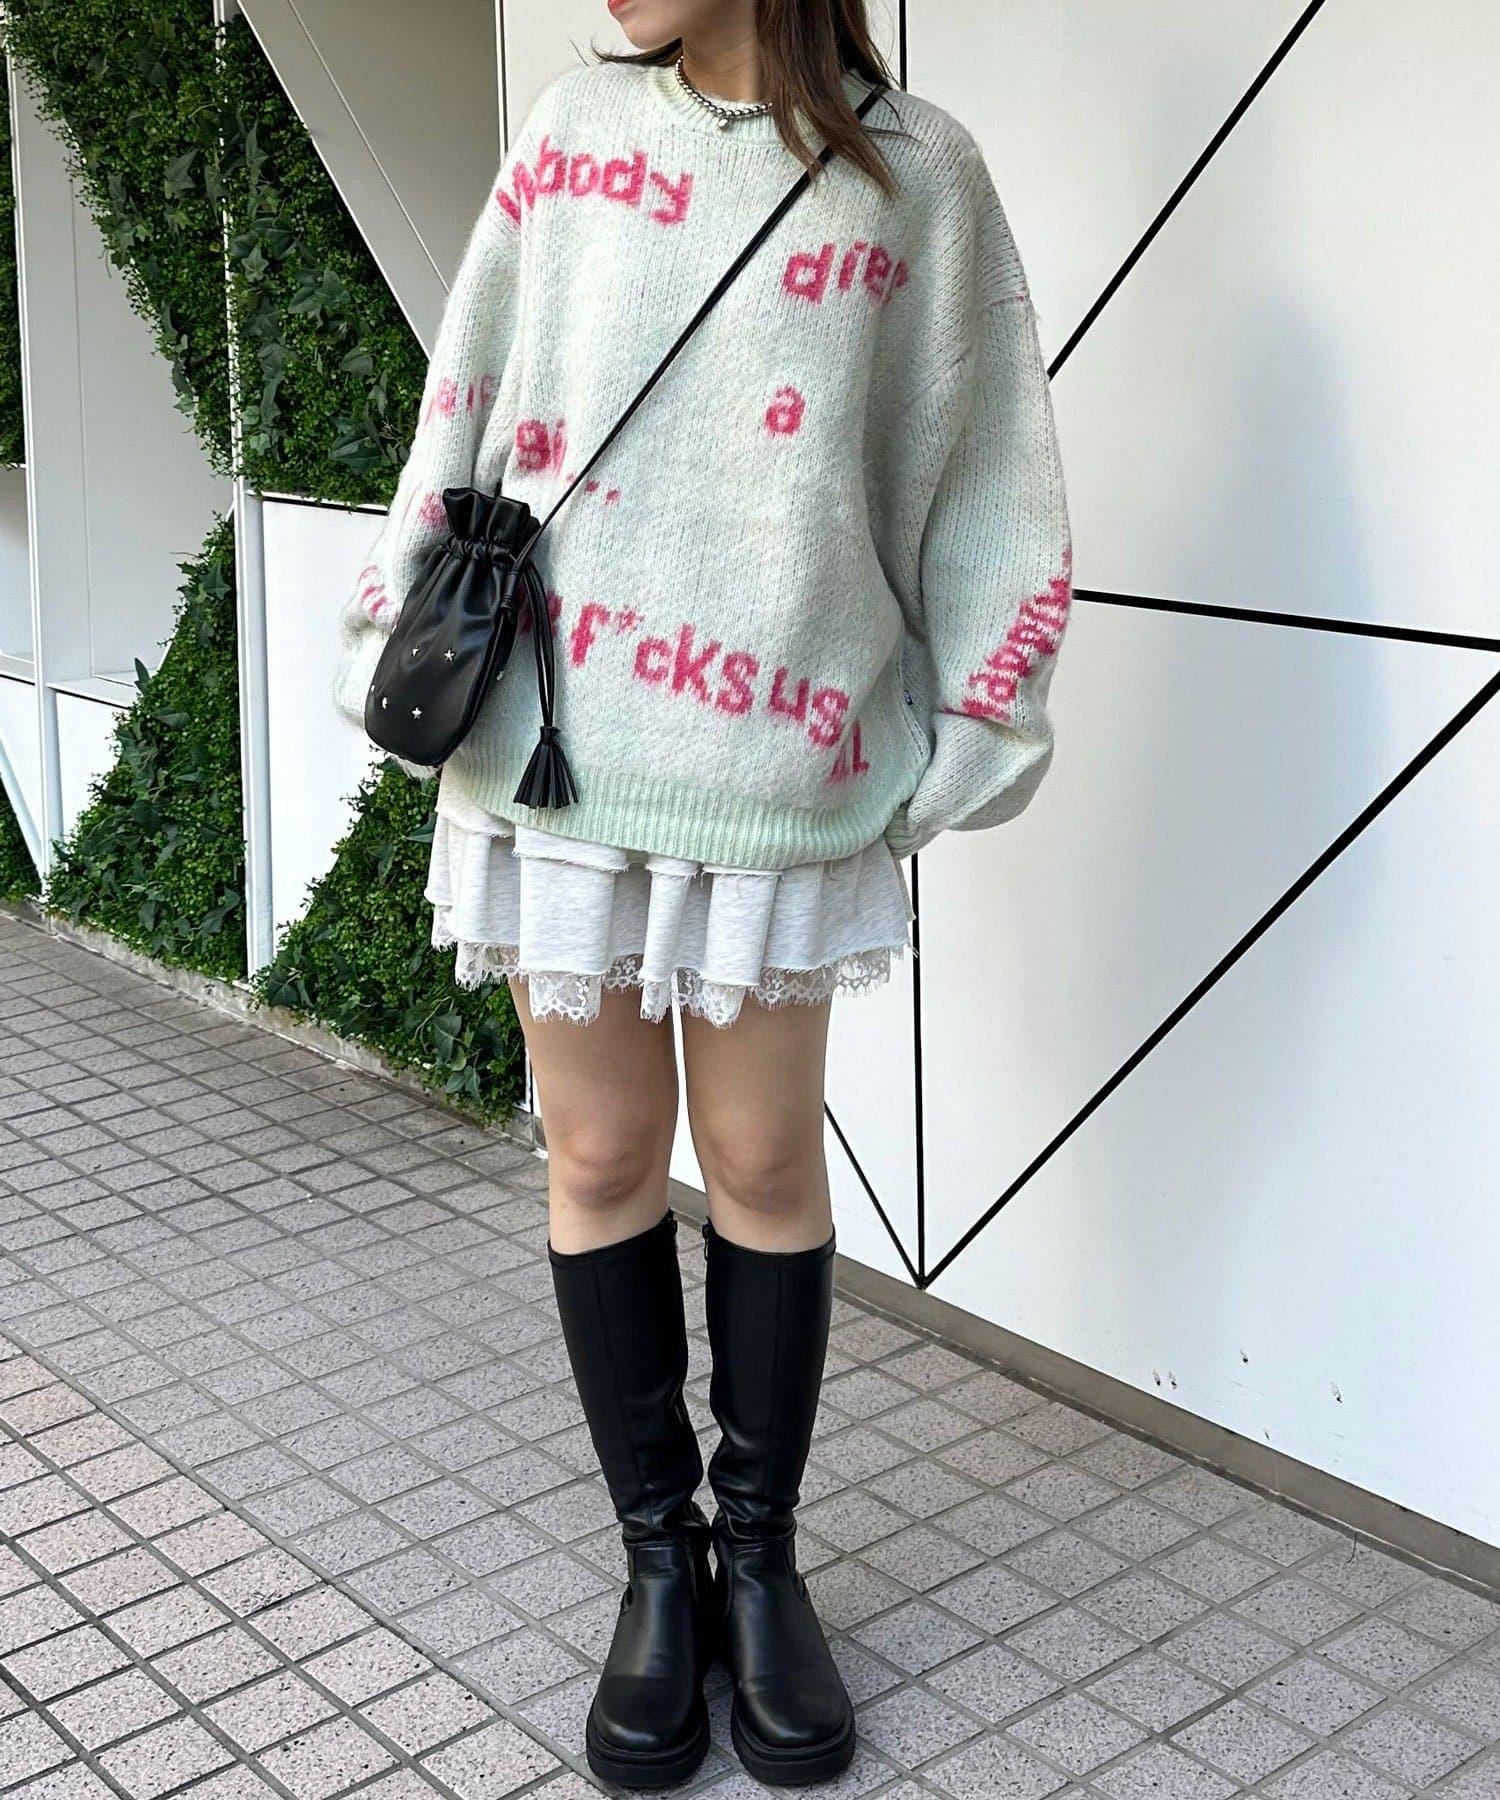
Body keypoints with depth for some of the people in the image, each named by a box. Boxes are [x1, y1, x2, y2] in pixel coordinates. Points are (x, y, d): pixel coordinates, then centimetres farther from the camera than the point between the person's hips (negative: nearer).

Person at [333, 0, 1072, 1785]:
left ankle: (761, 1554, 25)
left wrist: (973, 725, 3)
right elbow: (465, 402, 10)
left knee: (764, 1165, 7)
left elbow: (985, 477, 4)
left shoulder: (913, 171, 2)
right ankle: (659, 1557, 23)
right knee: (602, 1159, 7)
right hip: (545, 748, 2)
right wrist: (396, 636, 6)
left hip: (778, 766, -2)